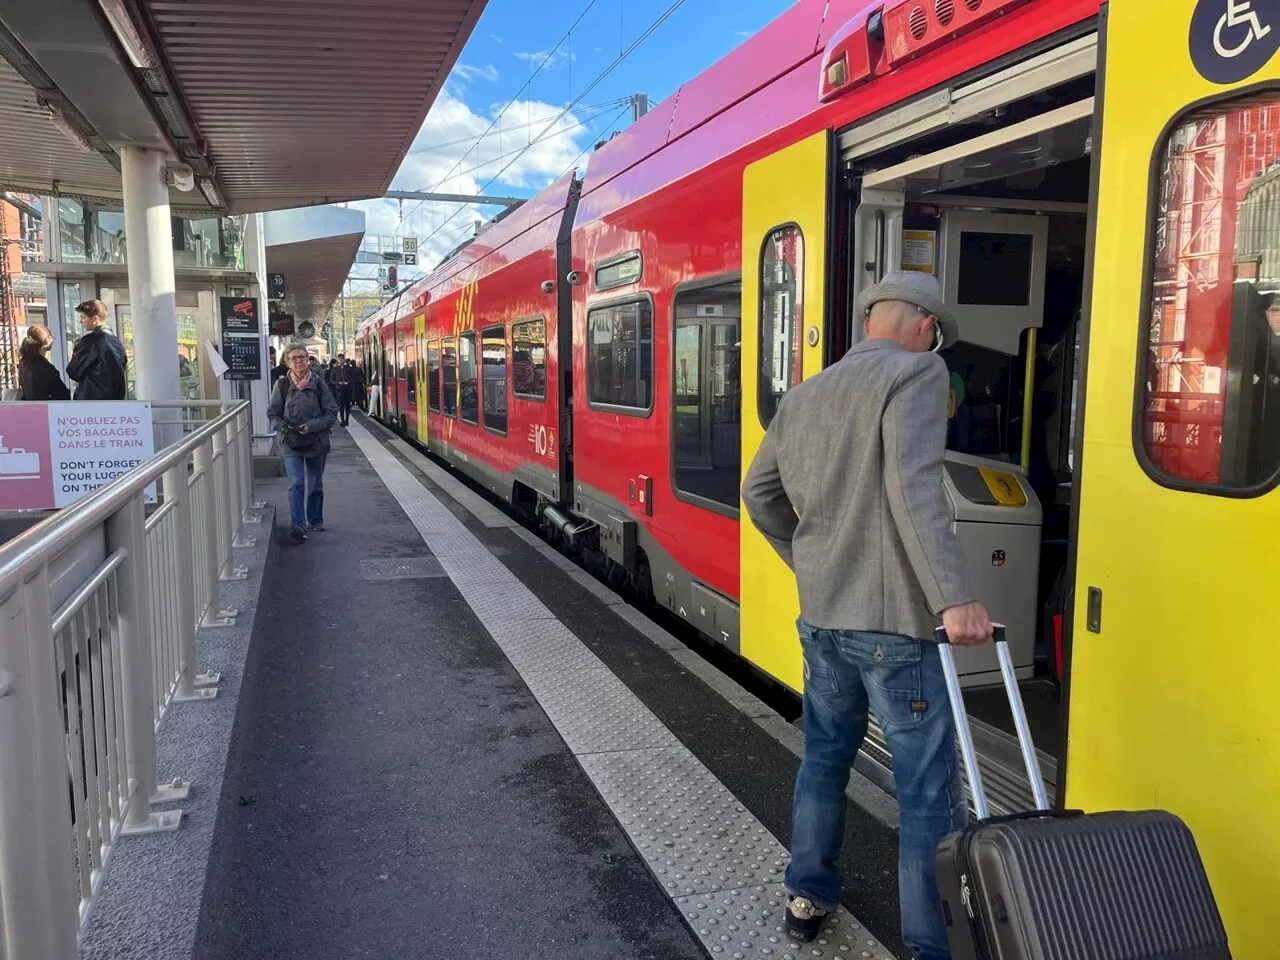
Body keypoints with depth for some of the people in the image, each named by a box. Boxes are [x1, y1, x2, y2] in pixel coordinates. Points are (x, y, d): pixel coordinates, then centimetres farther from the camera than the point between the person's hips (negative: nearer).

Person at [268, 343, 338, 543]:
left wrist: (312, 426, -14)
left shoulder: (318, 383, -2)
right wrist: (284, 427, -14)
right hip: (290, 443, -1)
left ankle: (315, 520, 31)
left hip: (317, 442, 1)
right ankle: (297, 526, -14)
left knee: (315, 484, 13)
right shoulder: (282, 384, -2)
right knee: (296, 484, -13)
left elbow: (331, 412, -1)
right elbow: (273, 413, 5)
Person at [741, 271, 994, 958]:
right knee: (928, 790, 4)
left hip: (820, 616, 7)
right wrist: (953, 598, -25)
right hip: (891, 620, -7)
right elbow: (912, 485, -22)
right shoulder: (917, 372, -8)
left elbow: (759, 493, 19)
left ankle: (807, 898, 36)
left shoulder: (801, 396, 13)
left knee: (824, 758, 22)